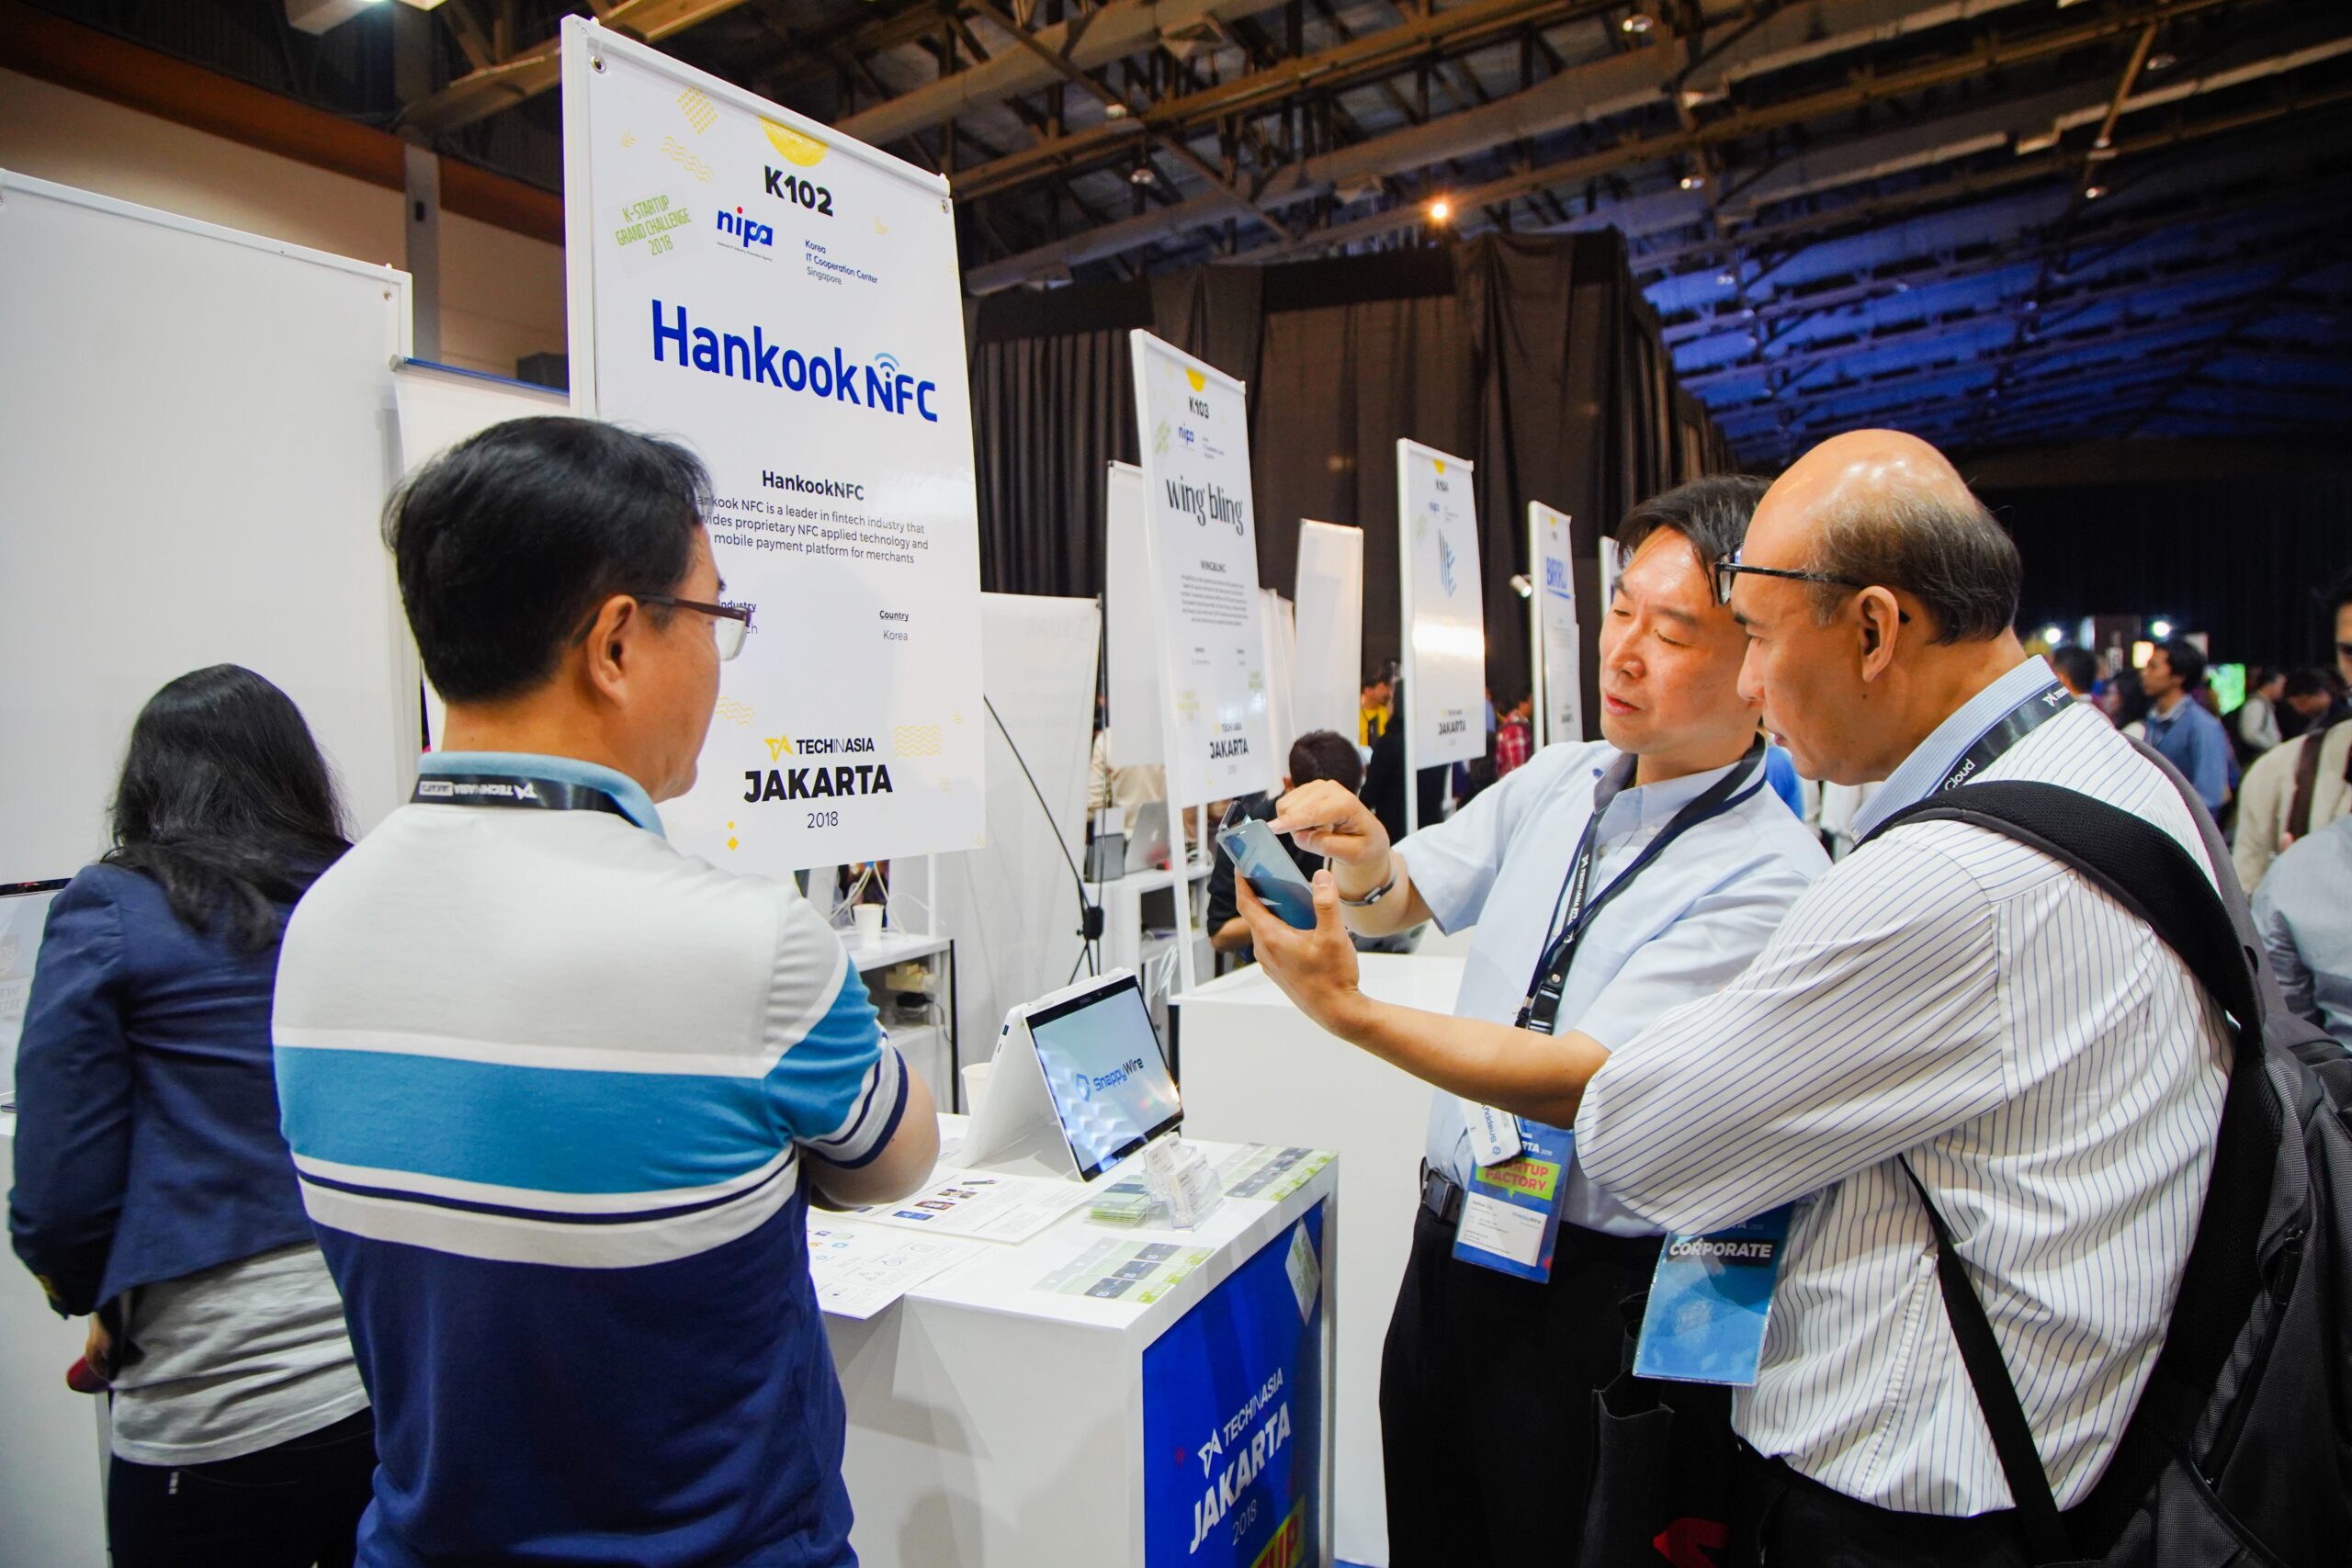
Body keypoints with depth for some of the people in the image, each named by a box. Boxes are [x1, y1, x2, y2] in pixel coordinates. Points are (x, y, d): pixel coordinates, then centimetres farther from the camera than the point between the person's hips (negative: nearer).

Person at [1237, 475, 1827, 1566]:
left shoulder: (1769, 878, -20)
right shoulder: (1557, 783, 1)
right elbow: (1401, 901, 6)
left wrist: (1349, 1013, -34)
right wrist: (1365, 864, -18)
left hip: (1594, 1297, -6)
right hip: (1447, 1242, 6)